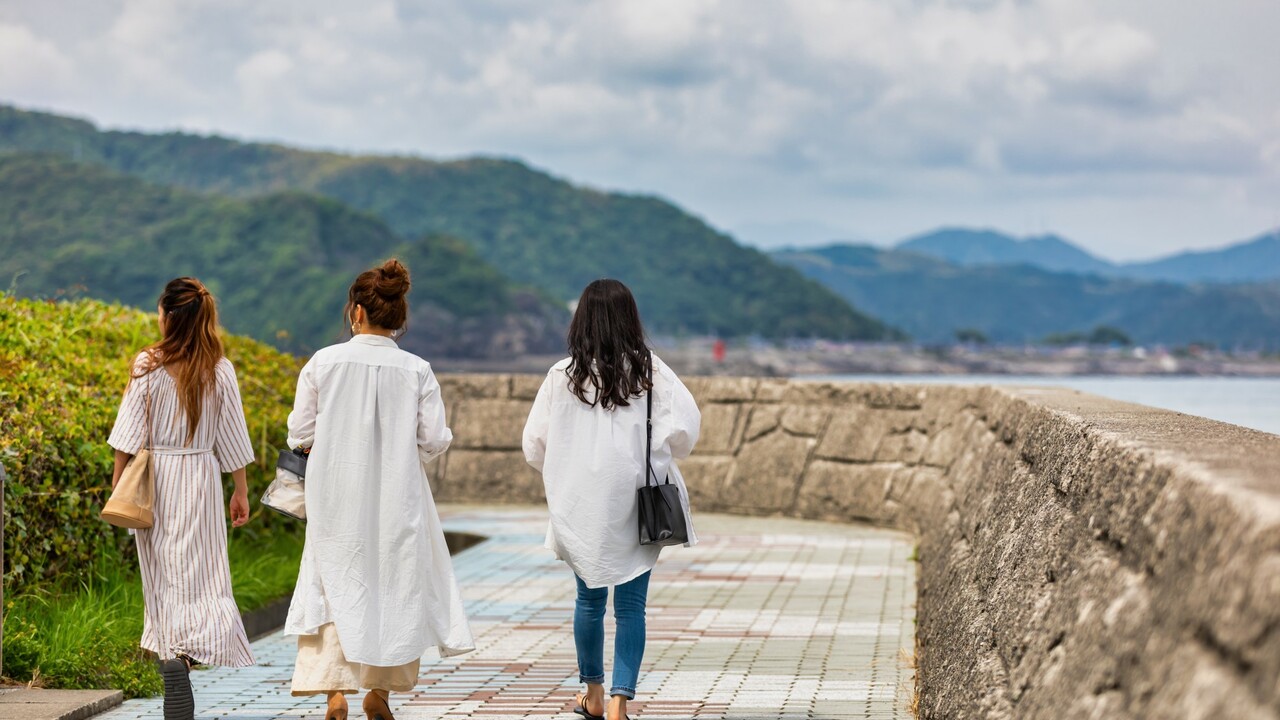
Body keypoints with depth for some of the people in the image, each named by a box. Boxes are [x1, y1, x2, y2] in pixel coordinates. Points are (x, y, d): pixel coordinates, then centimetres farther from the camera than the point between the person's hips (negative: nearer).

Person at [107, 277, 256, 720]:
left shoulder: (148, 366, -8)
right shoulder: (219, 371, -2)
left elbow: (129, 434, -6)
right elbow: (232, 439, 3)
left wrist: (117, 485, 2)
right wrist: (241, 491, 11)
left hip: (155, 480, -1)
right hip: (201, 476, 1)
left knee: (164, 578, 5)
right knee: (199, 573, 7)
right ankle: (189, 650, -10)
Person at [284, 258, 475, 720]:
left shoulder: (324, 363, -6)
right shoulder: (417, 371, -5)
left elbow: (300, 433, -2)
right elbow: (434, 441, -4)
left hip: (338, 498, 0)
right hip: (398, 499, 1)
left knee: (337, 583, 8)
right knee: (394, 584, 13)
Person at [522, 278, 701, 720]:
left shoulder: (563, 375, -4)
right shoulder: (650, 371, -4)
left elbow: (535, 443, -2)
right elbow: (684, 427, -12)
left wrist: (556, 475, 19)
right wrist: (657, 453, 8)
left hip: (580, 506, 1)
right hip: (635, 503, -1)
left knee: (590, 599, 18)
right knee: (631, 605, 2)